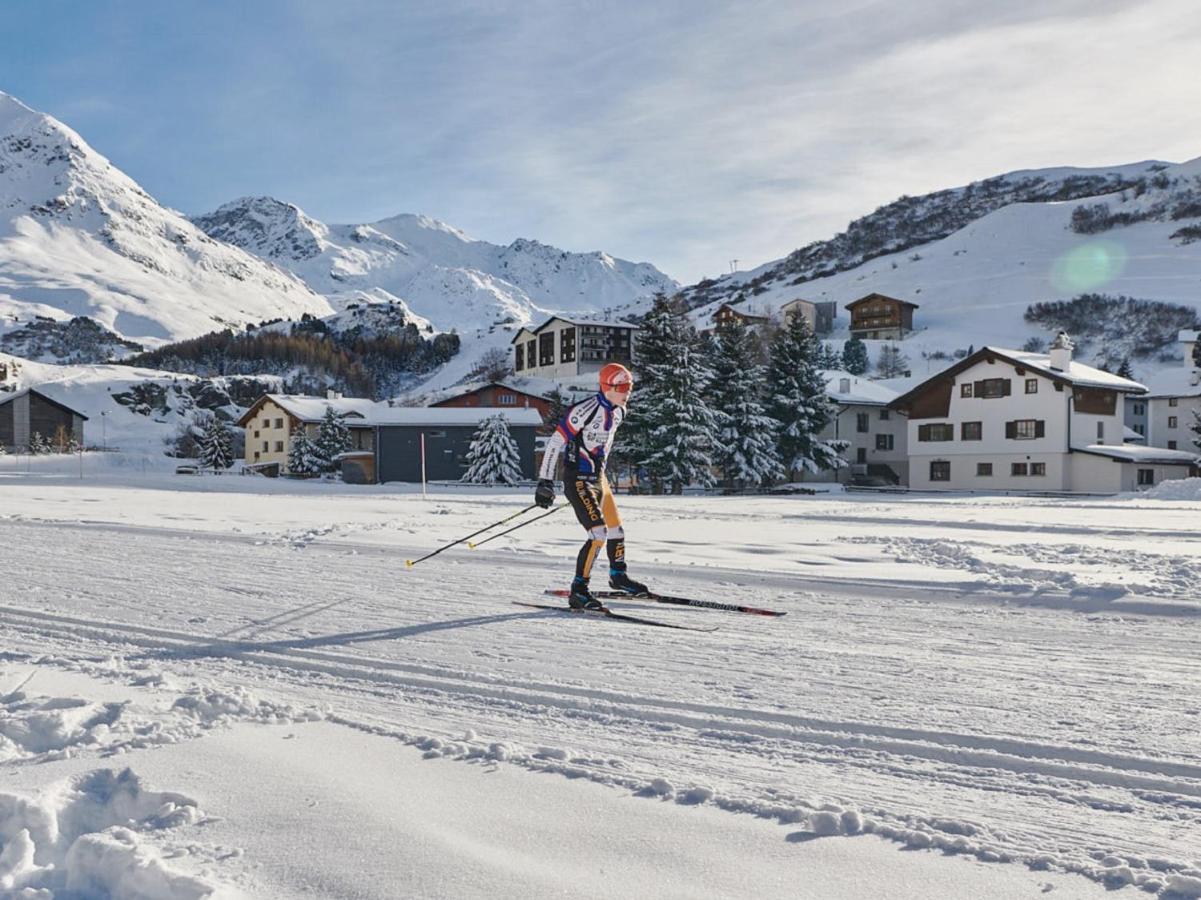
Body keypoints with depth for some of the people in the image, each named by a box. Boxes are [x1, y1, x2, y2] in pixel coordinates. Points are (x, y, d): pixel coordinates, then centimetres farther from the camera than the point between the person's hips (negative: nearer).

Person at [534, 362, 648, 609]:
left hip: (599, 478, 8)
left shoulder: (617, 412, 4)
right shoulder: (585, 410, -22)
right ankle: (578, 591, -10)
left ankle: (618, 576, 41)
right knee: (599, 533, -18)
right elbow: (555, 443, -20)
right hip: (577, 480, -8)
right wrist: (545, 481, -20)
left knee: (616, 530, 17)